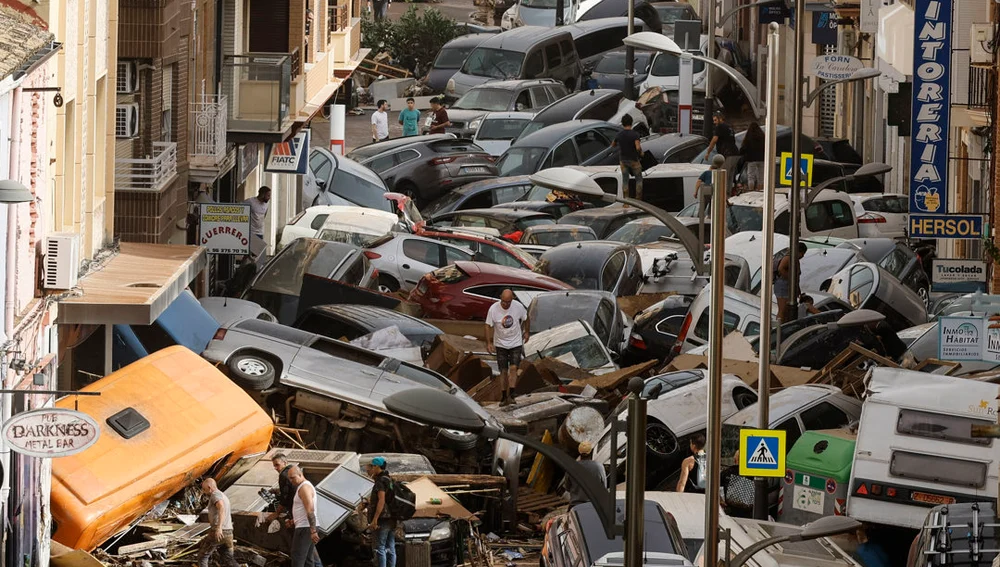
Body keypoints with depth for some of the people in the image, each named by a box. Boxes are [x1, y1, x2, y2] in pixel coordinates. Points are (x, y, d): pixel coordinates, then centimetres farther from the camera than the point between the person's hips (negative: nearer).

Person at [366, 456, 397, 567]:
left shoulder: (381, 481, -12)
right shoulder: (390, 481, 17)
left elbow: (381, 500, -22)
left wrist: (375, 519, -24)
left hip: (382, 520, -9)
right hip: (391, 520, 9)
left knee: (379, 548, -8)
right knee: (390, 549, 9)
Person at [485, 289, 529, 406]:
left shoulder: (518, 307, -13)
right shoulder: (493, 309, -16)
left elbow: (525, 318, 8)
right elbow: (488, 326, -8)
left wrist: (526, 332, 16)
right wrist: (489, 343, -13)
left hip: (516, 343, 0)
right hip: (500, 344, 0)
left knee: (513, 368, -13)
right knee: (503, 371, 3)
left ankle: (511, 395, -16)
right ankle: (504, 397, 11)